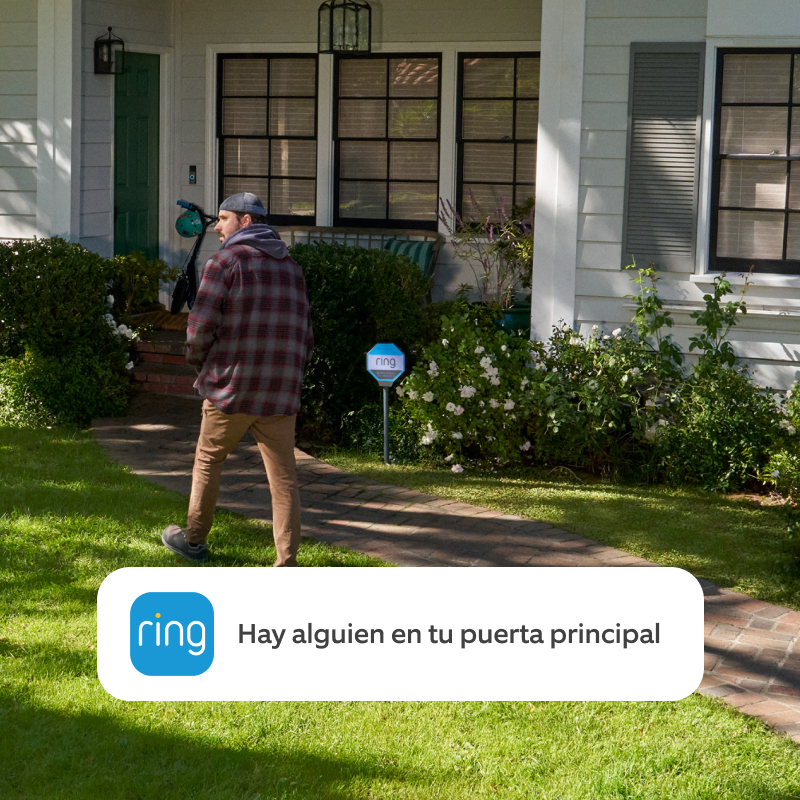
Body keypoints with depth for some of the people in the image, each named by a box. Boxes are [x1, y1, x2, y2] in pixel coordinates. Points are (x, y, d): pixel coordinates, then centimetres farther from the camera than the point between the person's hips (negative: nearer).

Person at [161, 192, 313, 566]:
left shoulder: (226, 261, -5)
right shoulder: (291, 268, 14)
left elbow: (201, 325, -12)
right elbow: (305, 337, 16)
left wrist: (198, 362, 6)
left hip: (231, 385, -4)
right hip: (280, 394, 4)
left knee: (208, 461, 15)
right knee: (283, 477, 2)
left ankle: (194, 539, 29)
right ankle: (287, 564, -2)